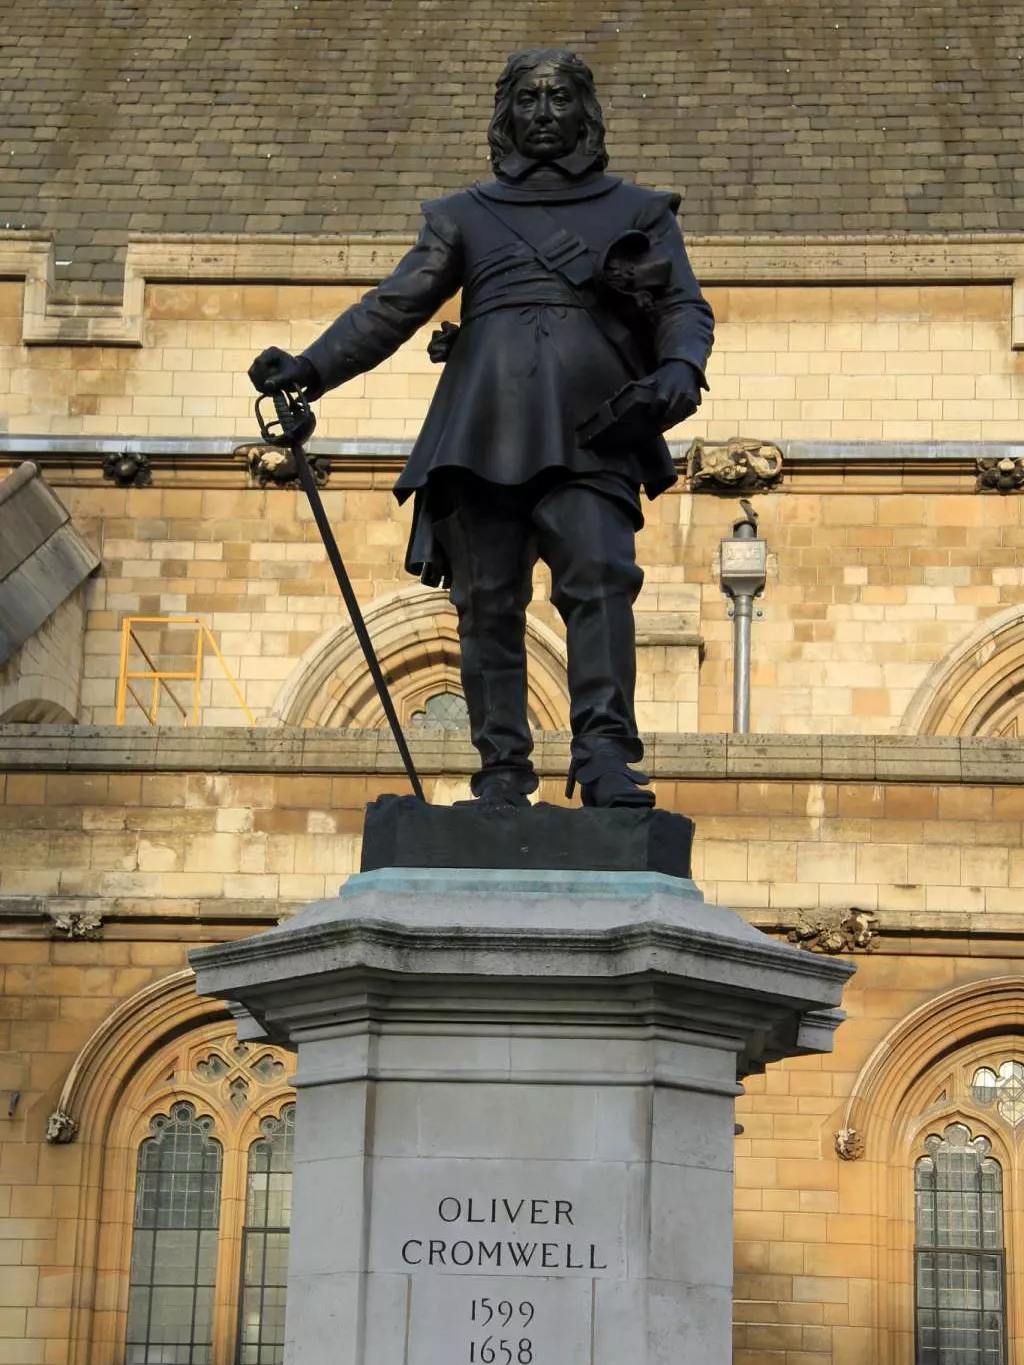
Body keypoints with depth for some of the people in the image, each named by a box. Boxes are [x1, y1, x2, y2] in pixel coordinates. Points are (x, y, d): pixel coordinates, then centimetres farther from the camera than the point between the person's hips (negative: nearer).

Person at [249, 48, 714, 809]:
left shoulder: (639, 213, 20)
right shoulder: (465, 217, 22)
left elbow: (686, 308, 12)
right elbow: (393, 306, 15)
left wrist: (676, 373, -11)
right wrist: (313, 367, 1)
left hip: (589, 438, -1)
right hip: (484, 435, 2)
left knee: (600, 578, -19)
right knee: (489, 602, -3)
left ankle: (606, 758, -24)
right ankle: (502, 770, 0)